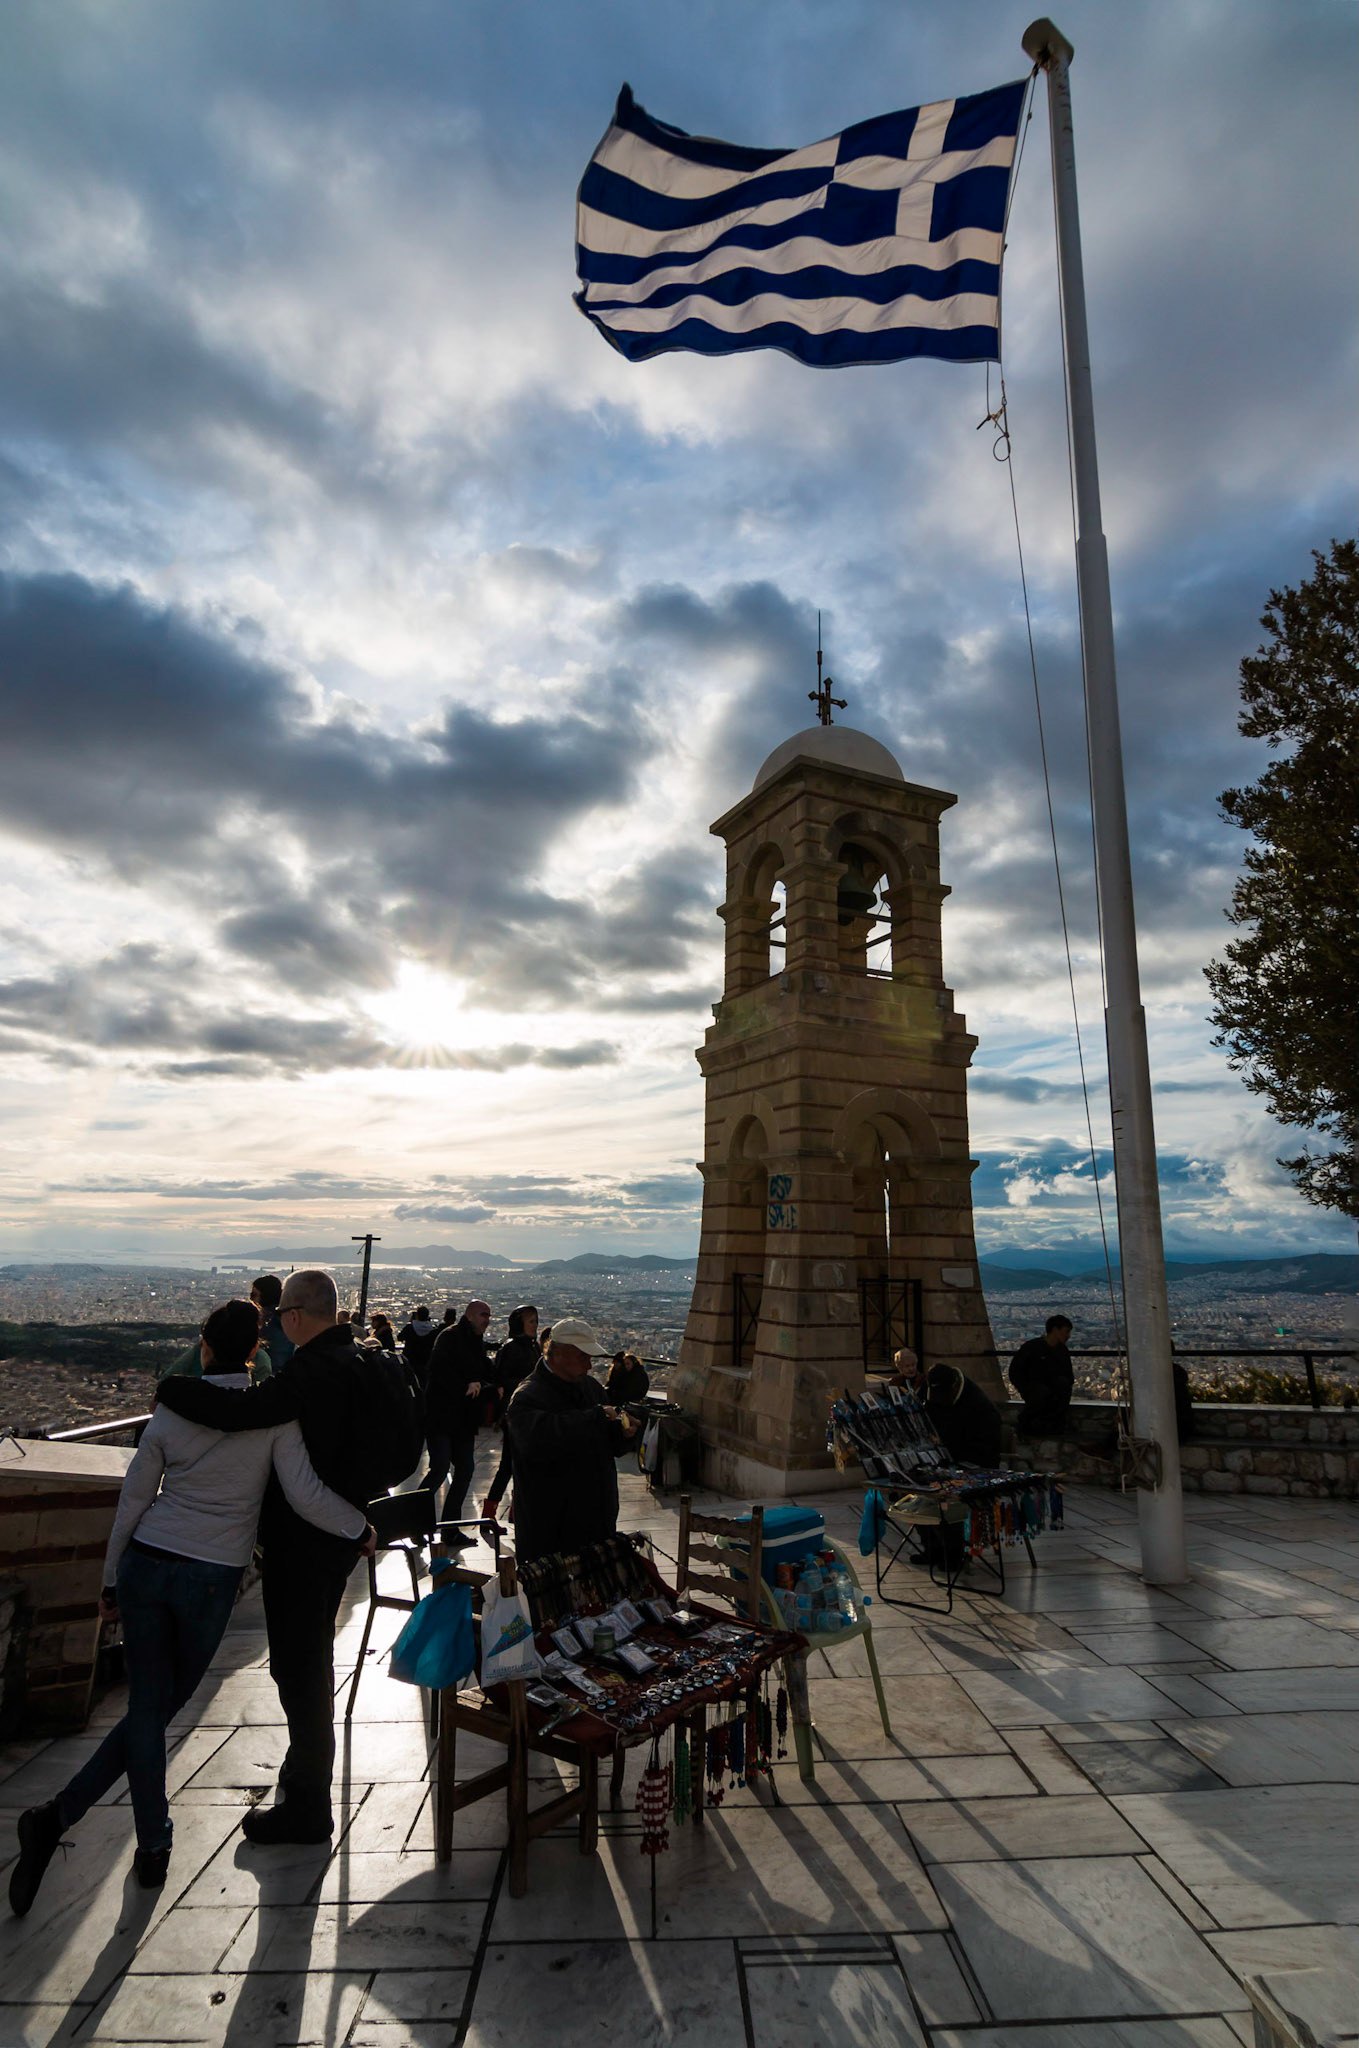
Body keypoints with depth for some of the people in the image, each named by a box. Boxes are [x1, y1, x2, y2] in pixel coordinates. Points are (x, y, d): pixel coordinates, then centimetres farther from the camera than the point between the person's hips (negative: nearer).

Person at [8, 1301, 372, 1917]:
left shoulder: (170, 1410, -2)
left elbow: (133, 1502, 6)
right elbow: (306, 1496, -16)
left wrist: (111, 1582, 18)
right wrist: (362, 1527, 1)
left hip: (145, 1564, 3)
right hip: (211, 1579, -2)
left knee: (146, 1709, 14)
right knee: (158, 1709, 17)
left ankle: (153, 1847, 14)